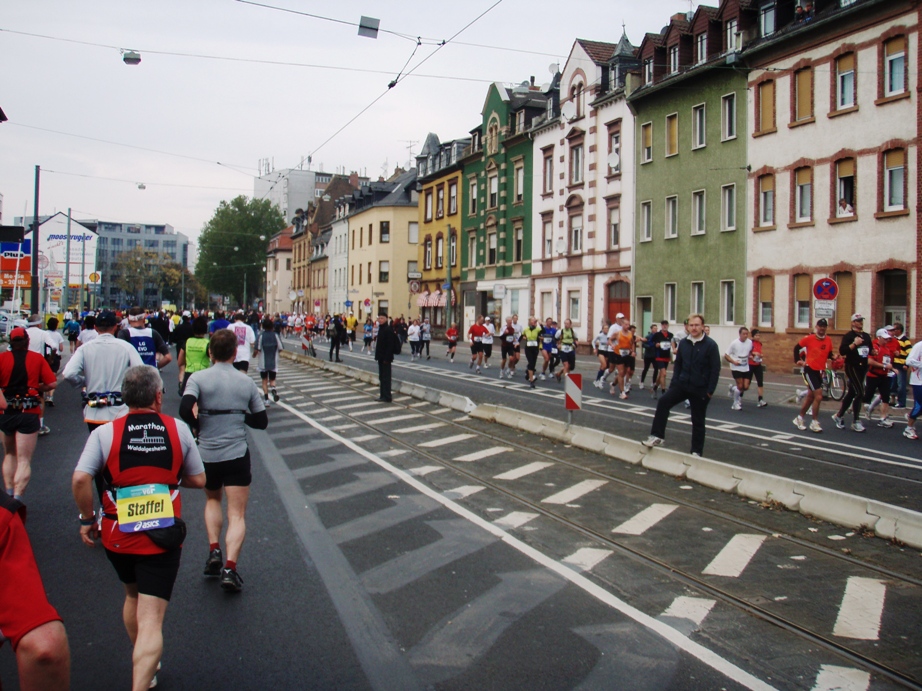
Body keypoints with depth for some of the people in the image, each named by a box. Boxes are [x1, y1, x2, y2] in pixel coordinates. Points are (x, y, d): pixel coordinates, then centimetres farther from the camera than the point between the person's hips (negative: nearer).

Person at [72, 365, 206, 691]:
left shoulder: (105, 432, -5)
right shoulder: (179, 430, -2)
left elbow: (80, 479, -15)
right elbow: (198, 480, 4)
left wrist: (87, 519, -1)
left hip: (118, 535, 2)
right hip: (163, 538, -2)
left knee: (133, 595, 29)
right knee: (151, 620, -2)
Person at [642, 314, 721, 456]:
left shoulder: (710, 345, -10)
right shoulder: (683, 343, 4)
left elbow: (715, 369, -10)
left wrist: (710, 391, -13)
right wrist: (674, 383, 6)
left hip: (700, 389, -4)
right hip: (682, 384, 4)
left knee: (698, 421, 4)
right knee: (663, 402, -15)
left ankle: (696, 451, 15)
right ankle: (657, 436, -9)